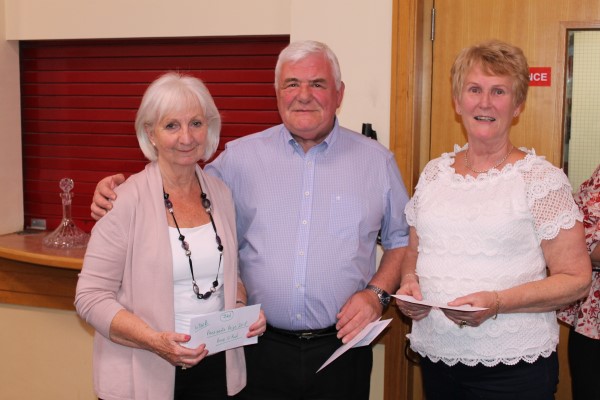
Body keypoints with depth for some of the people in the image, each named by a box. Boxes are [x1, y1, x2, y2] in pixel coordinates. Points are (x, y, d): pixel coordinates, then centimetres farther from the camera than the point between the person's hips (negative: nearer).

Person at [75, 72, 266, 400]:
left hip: (216, 367, 5)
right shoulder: (126, 200, -12)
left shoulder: (220, 194, 4)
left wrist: (242, 309, -4)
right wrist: (156, 341, -24)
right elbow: (91, 297, -13)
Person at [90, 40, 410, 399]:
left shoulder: (377, 161, 4)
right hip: (260, 347, 0)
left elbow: (403, 240, 9)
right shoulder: (242, 155, 4)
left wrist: (377, 292, -6)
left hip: (341, 347, 0)